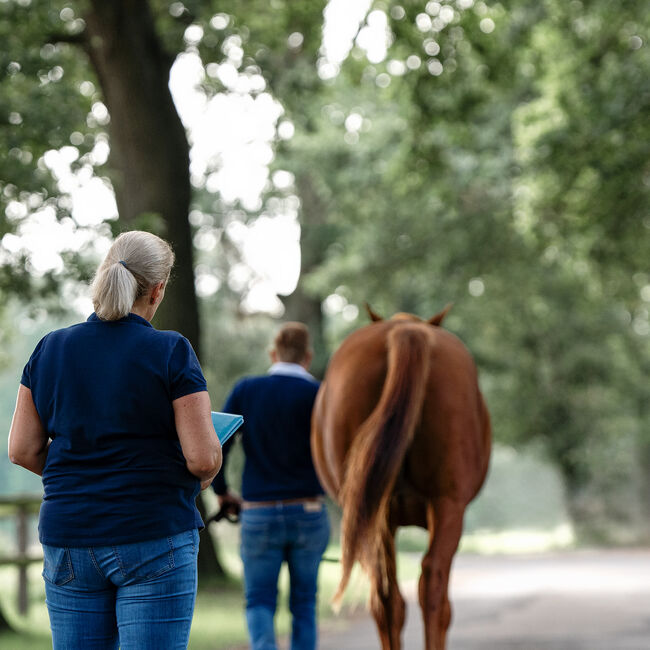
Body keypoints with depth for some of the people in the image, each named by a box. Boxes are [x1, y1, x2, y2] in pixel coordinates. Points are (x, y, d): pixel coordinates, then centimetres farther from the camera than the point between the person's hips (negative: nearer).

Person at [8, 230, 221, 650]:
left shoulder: (51, 349, 4)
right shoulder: (171, 352, -9)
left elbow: (23, 450, 5)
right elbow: (203, 457, -12)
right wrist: (203, 477, 10)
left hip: (67, 539, 4)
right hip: (153, 537, -4)